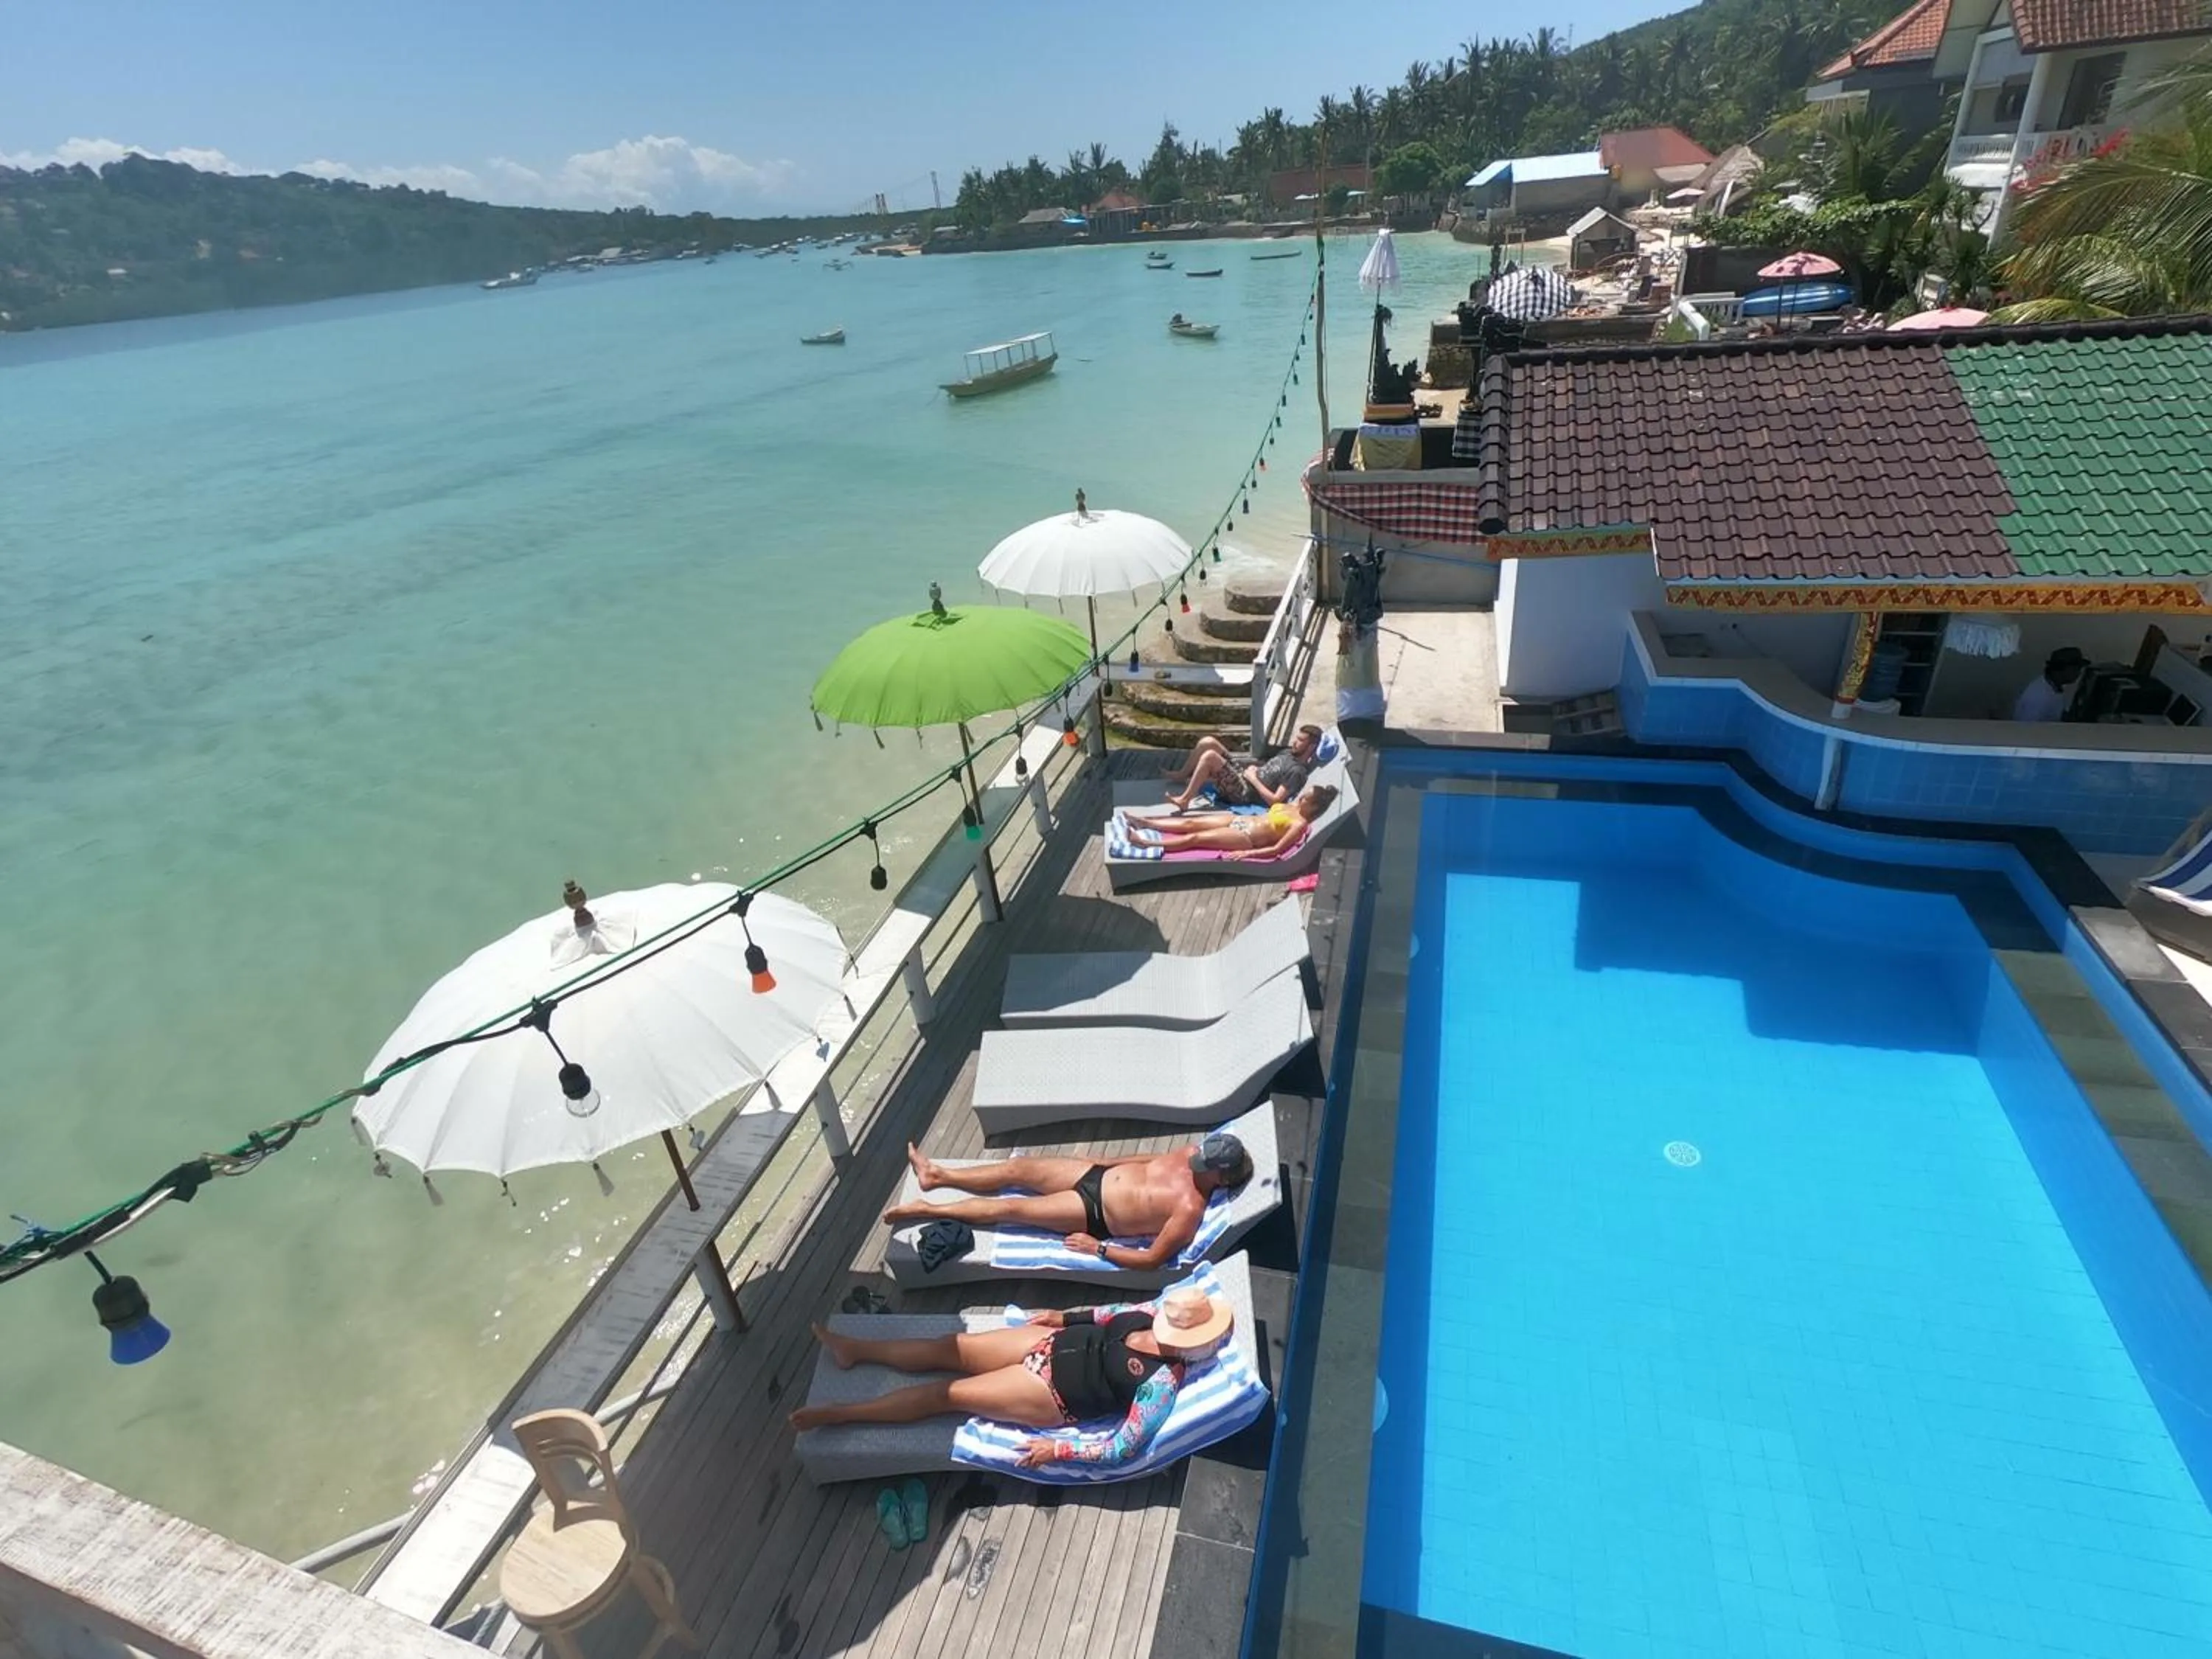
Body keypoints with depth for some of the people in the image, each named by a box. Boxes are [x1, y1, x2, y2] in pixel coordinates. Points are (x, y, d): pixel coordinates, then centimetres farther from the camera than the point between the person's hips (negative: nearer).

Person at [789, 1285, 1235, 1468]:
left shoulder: (1163, 1380, -27)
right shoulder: (1162, 1311, -9)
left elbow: (1124, 1449, -25)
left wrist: (1058, 1449, -22)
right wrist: (1065, 1316, 13)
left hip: (1053, 1393, -6)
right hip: (1056, 1343, 6)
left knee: (945, 1394, -3)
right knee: (950, 1346, 6)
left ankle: (836, 1414, 11)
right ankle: (854, 1349, 24)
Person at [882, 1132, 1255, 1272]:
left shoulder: (1190, 1208, -27)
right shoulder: (1191, 1154, -5)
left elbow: (1153, 1258, -24)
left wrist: (1098, 1249, -19)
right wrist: (1107, 1162, 15)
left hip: (1094, 1214, -7)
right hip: (1099, 1175, 7)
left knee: (1009, 1208, -6)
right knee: (1019, 1168, 6)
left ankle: (927, 1209, 11)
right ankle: (938, 1175, 23)